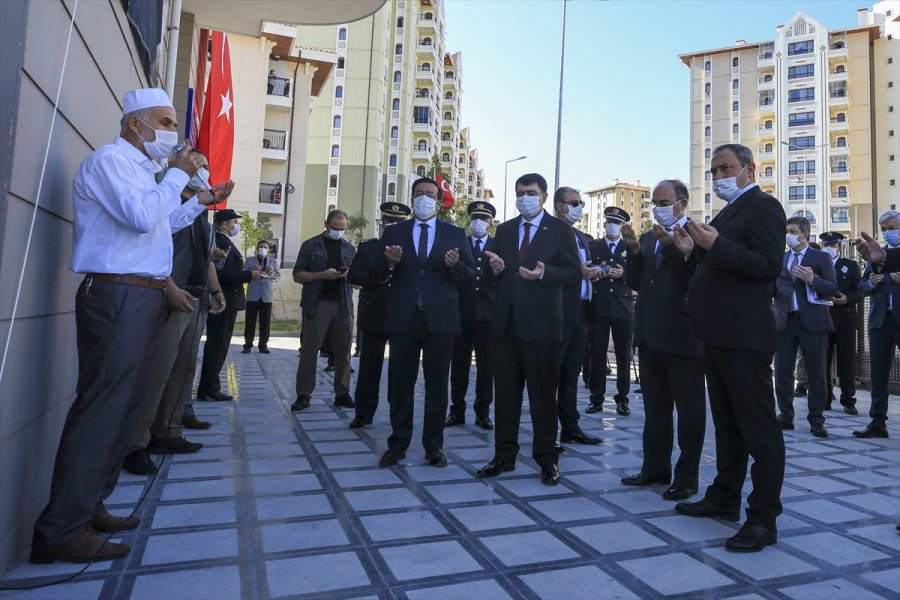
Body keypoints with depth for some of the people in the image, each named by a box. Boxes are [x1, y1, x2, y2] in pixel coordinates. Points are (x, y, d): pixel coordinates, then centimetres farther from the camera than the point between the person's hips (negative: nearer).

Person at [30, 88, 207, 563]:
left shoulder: (141, 170, 22)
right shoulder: (110, 159, -7)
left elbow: (160, 225, 31)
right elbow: (143, 217, -22)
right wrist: (178, 174, -9)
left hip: (141, 297, 10)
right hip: (117, 298, -10)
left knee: (121, 406, 11)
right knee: (101, 408, -10)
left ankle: (87, 507, 20)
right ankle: (61, 530, -3)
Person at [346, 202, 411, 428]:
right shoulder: (367, 246, 10)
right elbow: (353, 276, 1)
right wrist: (377, 277, -13)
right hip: (374, 314, 0)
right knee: (369, 365, 4)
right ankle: (364, 413, 13)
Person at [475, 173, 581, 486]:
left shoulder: (559, 230, 2)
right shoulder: (504, 229, 15)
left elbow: (573, 273, -5)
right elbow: (492, 274, 15)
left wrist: (544, 273, -21)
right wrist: (495, 268, -8)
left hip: (540, 323, -4)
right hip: (506, 322, 5)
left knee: (543, 393, 4)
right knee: (505, 392, 10)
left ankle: (547, 459, 17)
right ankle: (504, 455, 22)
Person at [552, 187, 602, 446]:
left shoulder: (583, 238, 21)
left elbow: (584, 269, 21)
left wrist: (593, 272, -1)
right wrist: (576, 271, -21)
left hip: (580, 312, 8)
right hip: (558, 311, -8)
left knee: (571, 372, 12)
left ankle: (570, 428, 21)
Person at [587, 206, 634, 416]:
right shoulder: (593, 246, 11)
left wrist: (623, 274, -13)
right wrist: (594, 275, -12)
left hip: (623, 308, 0)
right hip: (598, 308, 0)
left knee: (623, 356, 4)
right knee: (597, 355, 0)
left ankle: (622, 398, 14)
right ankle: (596, 398, 8)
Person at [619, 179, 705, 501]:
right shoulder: (647, 237, 14)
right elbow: (636, 283, 8)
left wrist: (672, 245, -25)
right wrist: (634, 250, -6)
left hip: (683, 337, -7)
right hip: (651, 336, 7)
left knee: (689, 410, 7)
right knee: (654, 408, 16)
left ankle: (687, 477, 18)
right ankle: (655, 468, 28)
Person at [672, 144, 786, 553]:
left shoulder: (763, 207, -8)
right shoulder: (727, 213, 19)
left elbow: (769, 265, -19)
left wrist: (716, 245, -25)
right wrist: (696, 251, 4)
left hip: (745, 338, -10)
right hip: (719, 336, 10)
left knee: (758, 428, -1)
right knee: (727, 424, 17)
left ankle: (763, 519, 8)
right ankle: (724, 498, 30)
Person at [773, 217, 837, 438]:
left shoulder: (820, 258, 4)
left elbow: (833, 289, -4)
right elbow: (773, 288, 10)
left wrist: (812, 279, -20)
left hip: (812, 321, -3)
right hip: (785, 321, 3)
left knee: (816, 373, 2)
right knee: (782, 371, 4)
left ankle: (816, 421, 13)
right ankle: (786, 417, 15)